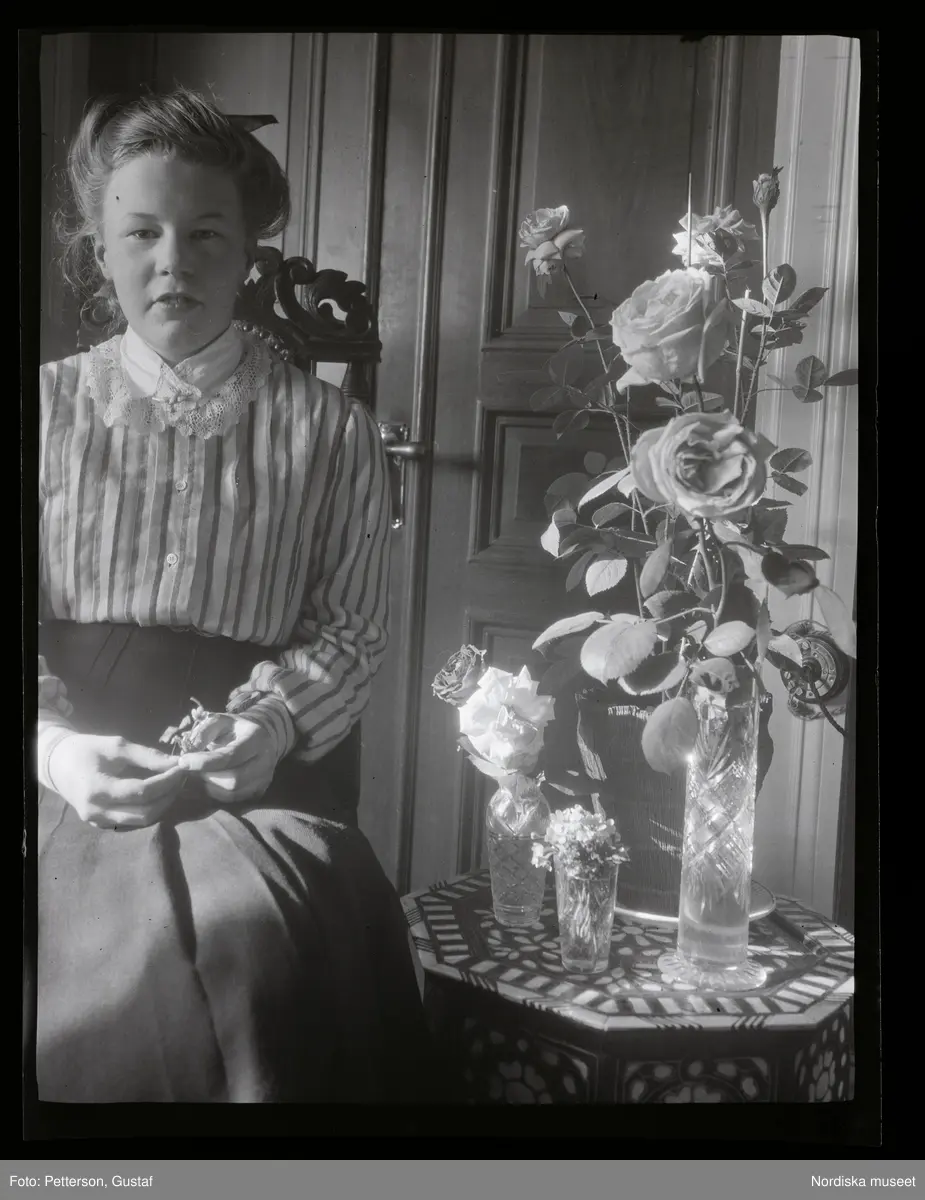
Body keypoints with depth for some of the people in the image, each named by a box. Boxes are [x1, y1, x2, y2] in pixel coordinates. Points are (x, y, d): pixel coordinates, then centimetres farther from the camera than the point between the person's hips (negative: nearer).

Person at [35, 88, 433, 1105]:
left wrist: (270, 725, -16)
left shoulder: (328, 429, 8)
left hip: (256, 767, 0)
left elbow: (352, 627, 3)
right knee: (127, 962, -28)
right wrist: (55, 746, -15)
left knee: (263, 945, -29)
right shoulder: (53, 407, 10)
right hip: (80, 772, 1)